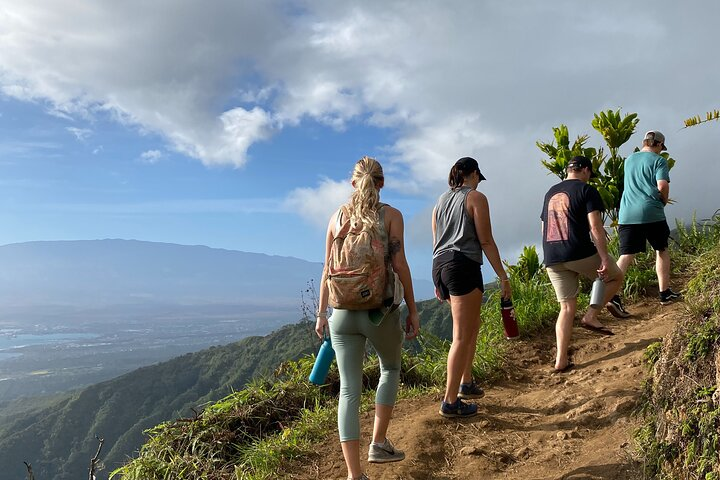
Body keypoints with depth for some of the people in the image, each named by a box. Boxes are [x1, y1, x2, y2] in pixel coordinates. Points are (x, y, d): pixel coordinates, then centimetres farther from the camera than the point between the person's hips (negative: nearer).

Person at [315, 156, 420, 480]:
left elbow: (328, 269, 7)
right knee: (390, 368, 26)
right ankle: (379, 443, 24)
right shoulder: (391, 215, -1)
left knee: (349, 389, 6)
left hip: (343, 309, 2)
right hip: (380, 308, -2)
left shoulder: (338, 216, 7)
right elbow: (400, 265, -6)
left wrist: (321, 313, 13)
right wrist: (412, 311, 0)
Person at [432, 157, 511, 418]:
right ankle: (450, 402, -1)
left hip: (440, 265, 8)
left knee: (473, 324, 23)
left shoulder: (441, 200, 20)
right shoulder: (476, 197, -1)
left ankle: (466, 382, 28)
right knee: (462, 337, -3)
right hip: (463, 266, -8)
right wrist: (503, 276, -4)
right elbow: (486, 241, -7)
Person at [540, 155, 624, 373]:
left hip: (552, 259, 6)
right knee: (616, 277, 20)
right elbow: (595, 227, -11)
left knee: (567, 308, 12)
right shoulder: (587, 190, -1)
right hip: (580, 253, -6)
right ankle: (591, 316, 6)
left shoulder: (550, 193, 19)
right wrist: (605, 259, -12)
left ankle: (561, 361, 5)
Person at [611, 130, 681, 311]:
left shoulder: (629, 160, 17)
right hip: (651, 213, -4)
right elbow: (662, 186, -13)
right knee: (662, 250, 16)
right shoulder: (659, 160, 0)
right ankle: (665, 293, 21)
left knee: (626, 256, -2)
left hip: (627, 214, 4)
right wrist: (664, 201, 7)